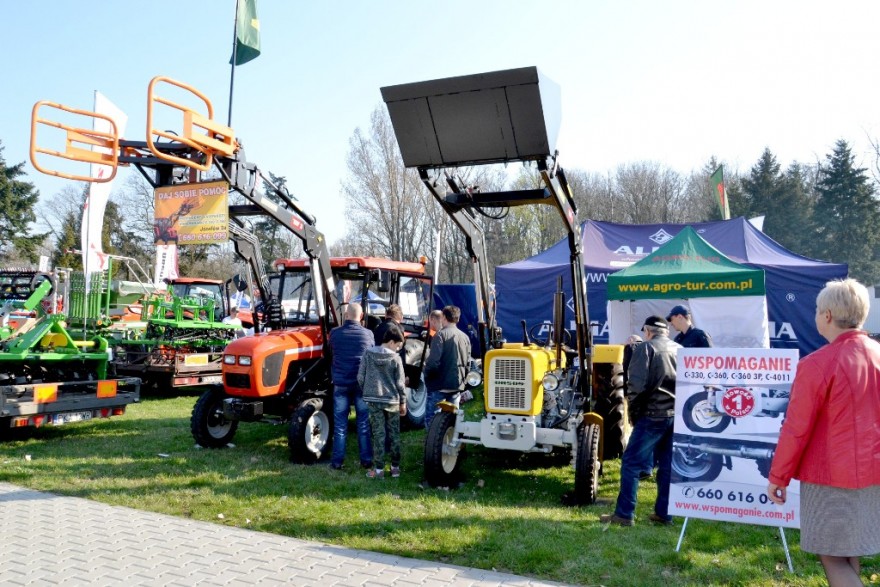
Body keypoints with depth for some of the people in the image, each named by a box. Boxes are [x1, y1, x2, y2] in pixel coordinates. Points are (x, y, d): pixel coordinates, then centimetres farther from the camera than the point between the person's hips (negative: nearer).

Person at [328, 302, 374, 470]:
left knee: (340, 425, 7)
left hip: (341, 383, 0)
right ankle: (366, 460, 11)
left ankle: (337, 461, 9)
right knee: (364, 424, 8)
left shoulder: (334, 333, -4)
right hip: (362, 383, 0)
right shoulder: (368, 334, -4)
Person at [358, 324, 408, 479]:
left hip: (373, 400, 1)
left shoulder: (368, 354, -2)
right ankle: (395, 467, 18)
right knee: (394, 434, 12)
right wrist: (403, 402, 6)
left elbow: (360, 377, 0)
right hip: (392, 400, -1)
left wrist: (366, 392, 15)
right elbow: (400, 382, -4)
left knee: (378, 434, 4)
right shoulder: (395, 358, -7)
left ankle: (379, 469, 5)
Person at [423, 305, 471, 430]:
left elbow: (433, 361, -19)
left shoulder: (441, 334, -12)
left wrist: (426, 375, -3)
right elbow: (468, 362, 13)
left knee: (431, 417, 1)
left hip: (441, 384, -7)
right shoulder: (465, 337, 9)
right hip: (458, 384, 7)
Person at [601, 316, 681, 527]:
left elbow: (637, 383, -16)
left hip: (653, 414, -6)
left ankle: (624, 514, 0)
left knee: (631, 463, 0)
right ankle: (664, 513, 19)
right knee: (668, 466, 14)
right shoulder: (680, 350, 13)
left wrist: (631, 399, 1)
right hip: (677, 415, 7)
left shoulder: (645, 348, -6)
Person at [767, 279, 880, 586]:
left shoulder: (817, 363, -19)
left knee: (832, 555, 3)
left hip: (831, 475, -7)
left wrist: (778, 477, -4)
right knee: (847, 550, 19)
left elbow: (796, 429, -14)